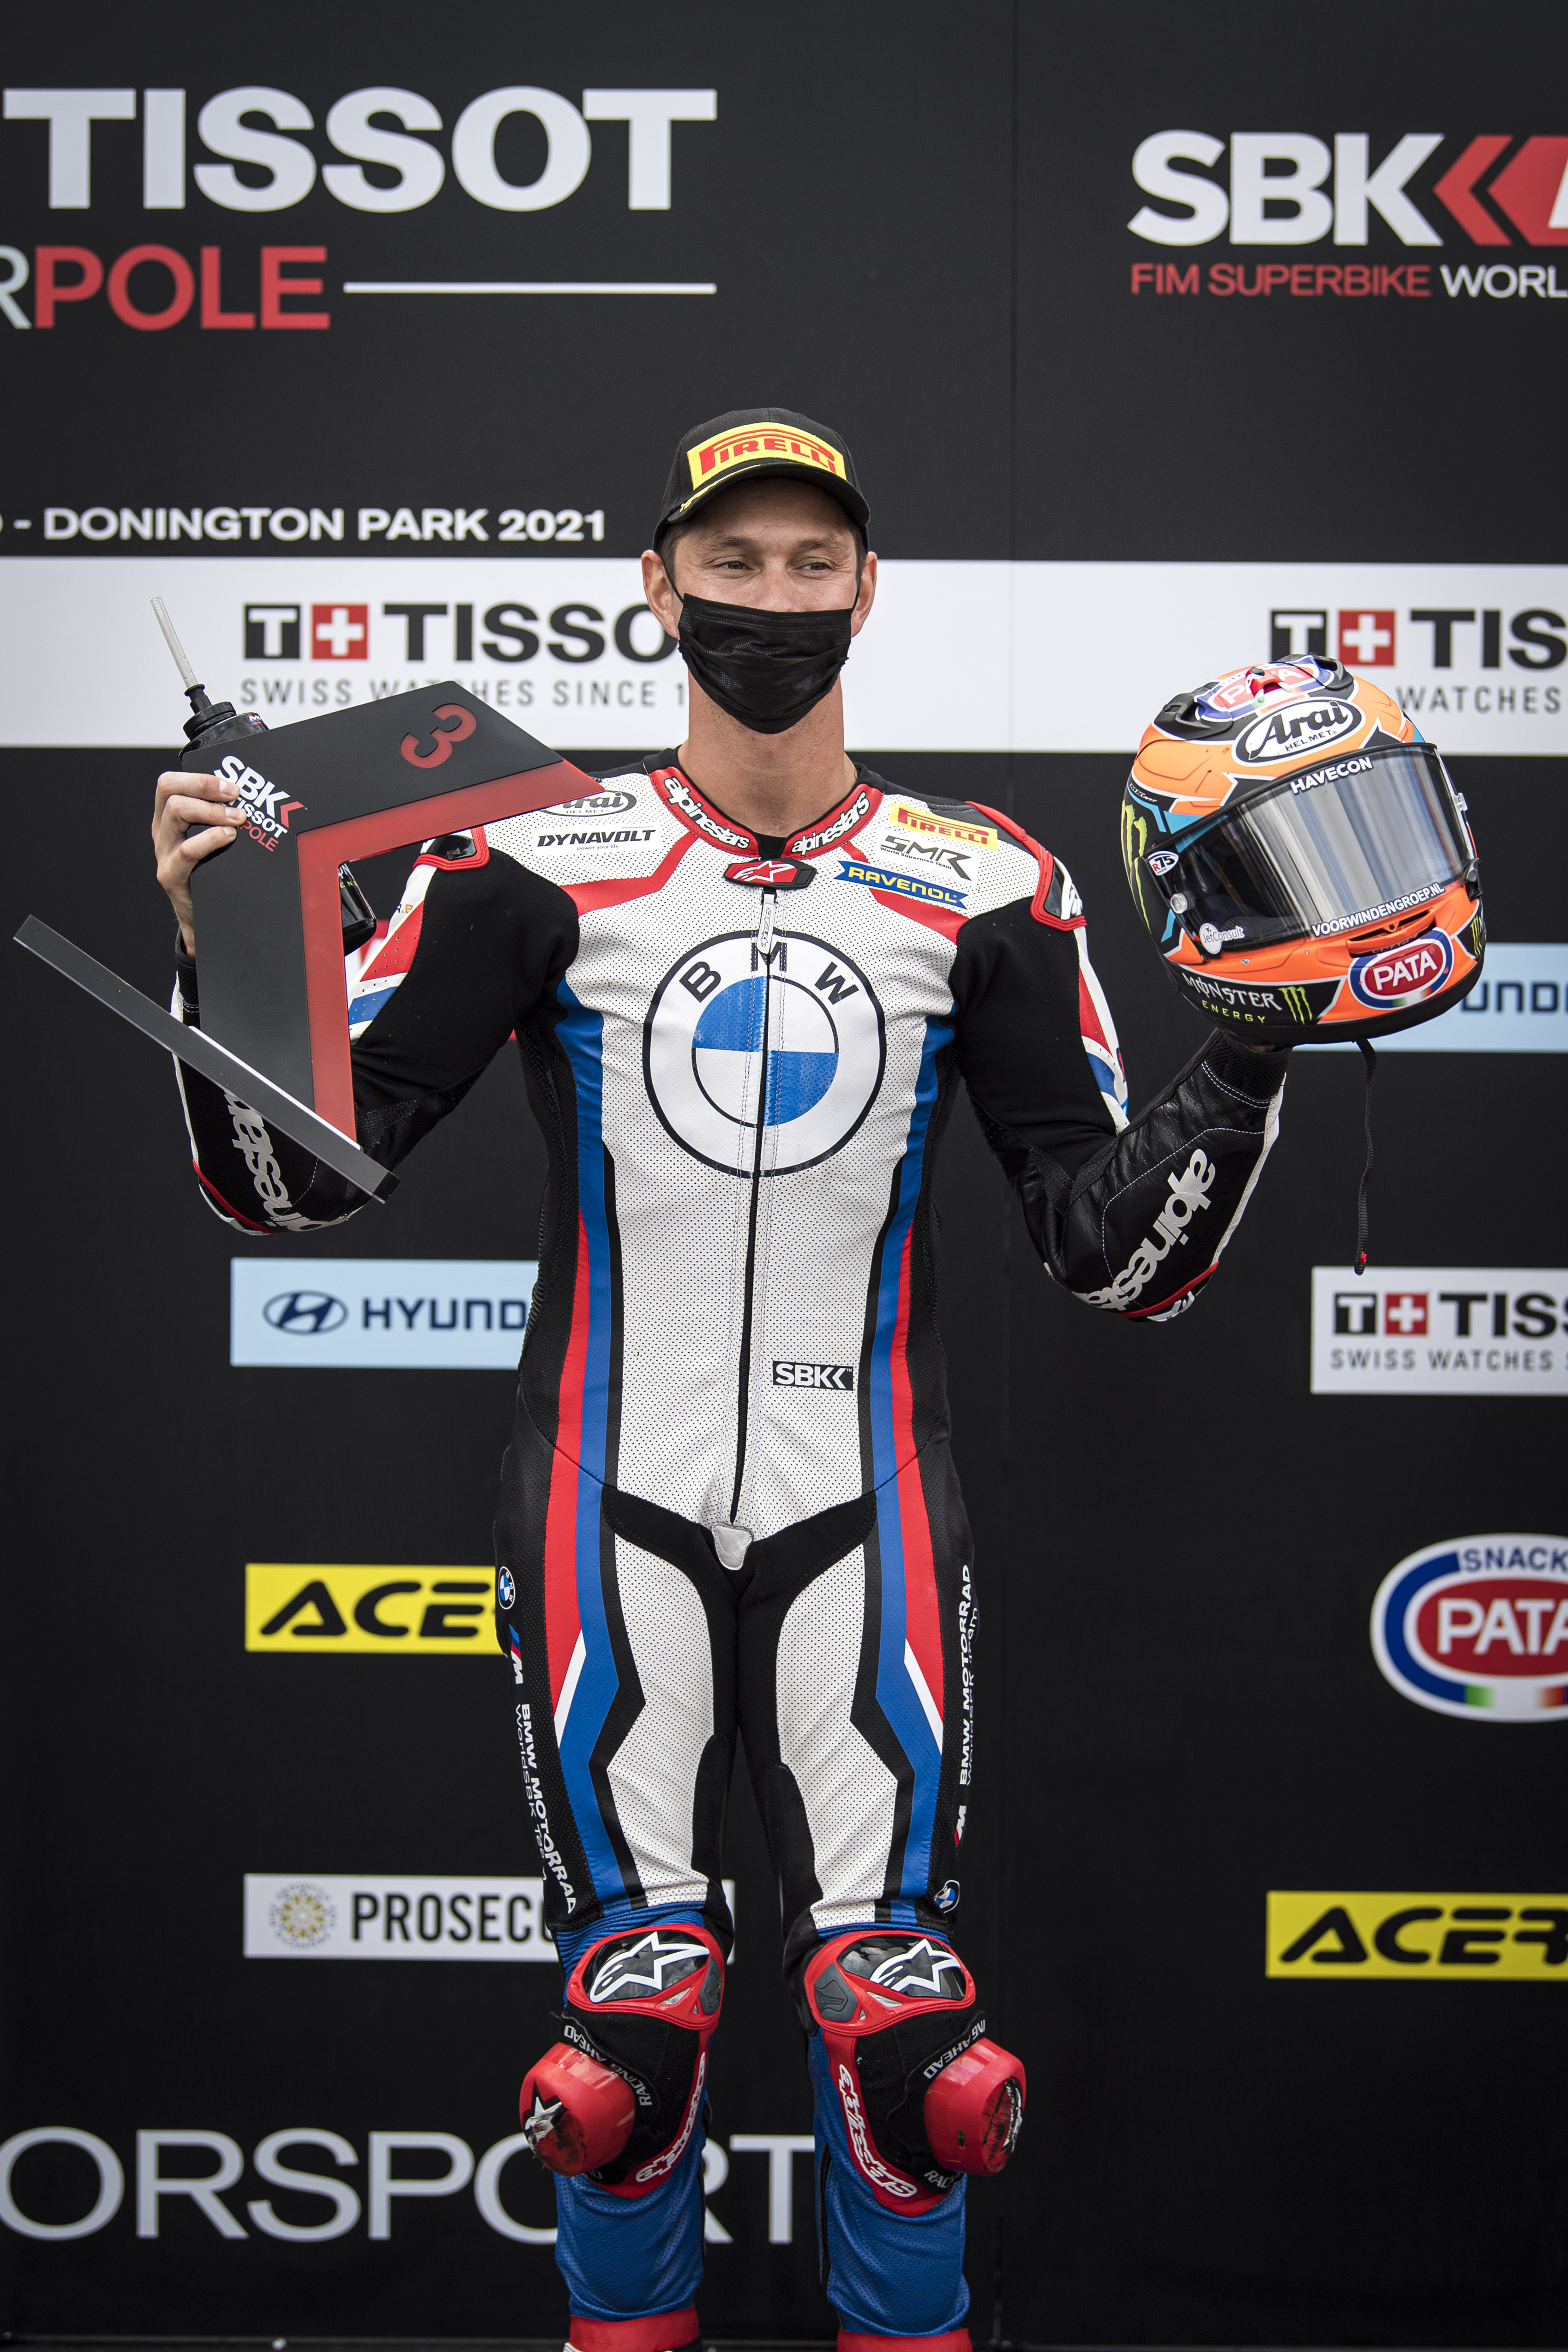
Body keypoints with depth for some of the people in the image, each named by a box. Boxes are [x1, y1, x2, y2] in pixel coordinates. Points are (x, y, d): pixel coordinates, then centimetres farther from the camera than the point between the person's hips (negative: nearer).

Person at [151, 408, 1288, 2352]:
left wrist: (1256, 1047, -8)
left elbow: (1117, 1253, 4)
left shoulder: (981, 889, 4)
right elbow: (296, 1179, -3)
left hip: (865, 1511, 1)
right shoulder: (538, 866, -1)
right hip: (614, 1499, -1)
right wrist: (223, 945, -17)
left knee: (898, 2014, 3)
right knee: (628, 2021, 5)